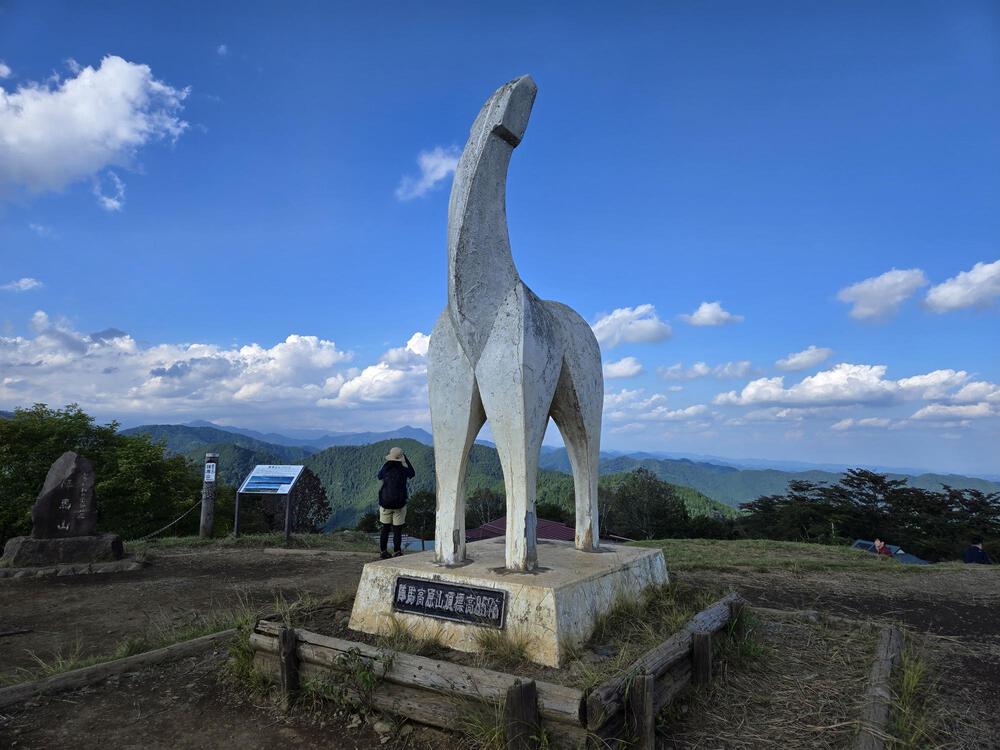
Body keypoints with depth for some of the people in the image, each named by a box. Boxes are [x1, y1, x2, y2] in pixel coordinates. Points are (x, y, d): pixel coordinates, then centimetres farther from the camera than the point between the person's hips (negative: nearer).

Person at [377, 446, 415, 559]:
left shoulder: (385, 468, -5)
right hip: (399, 504, -2)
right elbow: (412, 474, 14)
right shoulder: (403, 470, -10)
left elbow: (379, 476, 18)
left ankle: (384, 551, 18)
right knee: (397, 529, 4)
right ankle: (396, 552, 4)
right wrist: (406, 459, 15)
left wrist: (386, 463, 20)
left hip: (385, 503, 2)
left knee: (385, 528, 14)